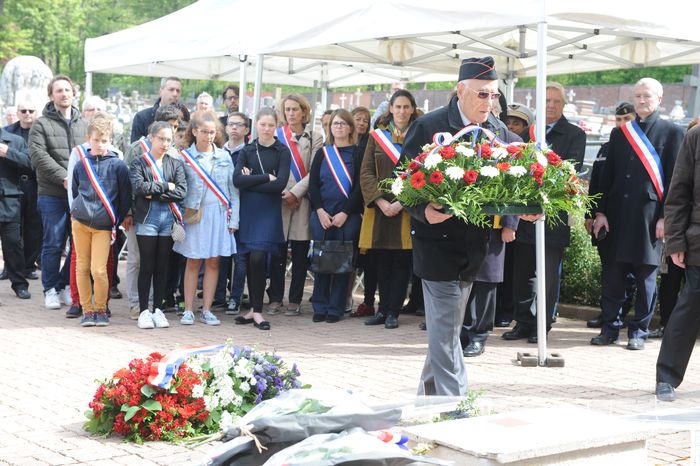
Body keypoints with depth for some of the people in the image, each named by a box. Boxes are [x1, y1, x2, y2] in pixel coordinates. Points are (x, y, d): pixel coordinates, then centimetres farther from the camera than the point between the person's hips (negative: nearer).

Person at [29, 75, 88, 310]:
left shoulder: (83, 125, 15)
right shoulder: (41, 124, 2)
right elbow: (39, 156, -9)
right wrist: (64, 177, -18)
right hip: (52, 195, -4)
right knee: (53, 244, 0)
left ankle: (67, 284, 19)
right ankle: (50, 290, 12)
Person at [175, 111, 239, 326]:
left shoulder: (224, 156, 8)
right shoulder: (185, 157, 2)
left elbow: (233, 189, 8)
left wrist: (233, 219, 2)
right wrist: (181, 216, -7)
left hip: (219, 213, 2)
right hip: (194, 215, -2)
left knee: (213, 262, 4)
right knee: (193, 262, 1)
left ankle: (206, 311, 11)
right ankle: (188, 310, 7)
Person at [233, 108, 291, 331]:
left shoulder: (282, 151, 2)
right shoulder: (247, 151, 10)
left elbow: (280, 184, -11)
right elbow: (237, 179, -6)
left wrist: (251, 181, -9)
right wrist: (266, 177, -10)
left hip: (269, 211, -3)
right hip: (248, 210, 3)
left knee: (258, 258, -14)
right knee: (251, 260, 5)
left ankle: (257, 310, -6)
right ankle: (254, 309, 15)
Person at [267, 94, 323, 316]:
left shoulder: (314, 138, 7)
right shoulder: (276, 135, 9)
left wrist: (296, 192, -10)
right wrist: (279, 192, -6)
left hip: (302, 202, 0)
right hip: (278, 200, 0)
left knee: (300, 254, 1)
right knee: (277, 253, 1)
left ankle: (295, 300, 8)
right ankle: (275, 299, 8)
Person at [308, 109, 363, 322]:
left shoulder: (357, 153, 2)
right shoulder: (322, 153, 11)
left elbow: (359, 186, -3)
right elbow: (313, 184, 7)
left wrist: (345, 213, -11)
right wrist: (320, 211, -6)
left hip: (348, 216, -2)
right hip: (321, 215, 2)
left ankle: (335, 308, 6)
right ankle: (320, 307, 10)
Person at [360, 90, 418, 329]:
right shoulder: (377, 136, 8)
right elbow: (366, 173, 3)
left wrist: (401, 203, -12)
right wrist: (381, 202, -10)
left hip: (407, 209, -2)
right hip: (379, 208, 2)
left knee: (401, 262, 0)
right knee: (382, 262, 6)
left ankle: (393, 312, 5)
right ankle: (383, 309, 13)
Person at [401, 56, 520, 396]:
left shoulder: (499, 131, 6)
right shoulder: (428, 127, -7)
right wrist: (424, 211, -25)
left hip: (475, 241, 5)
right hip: (439, 239, -5)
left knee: (446, 328, 16)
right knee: (446, 330, -6)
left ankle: (428, 399, 30)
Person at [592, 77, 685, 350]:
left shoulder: (672, 133, 1)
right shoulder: (619, 133, 13)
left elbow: (675, 179, -3)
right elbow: (607, 176, 12)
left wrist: (665, 217, -10)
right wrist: (601, 211, 4)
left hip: (649, 216, -3)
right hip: (617, 215, 3)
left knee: (645, 277, 3)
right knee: (612, 275, 5)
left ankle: (639, 331, 12)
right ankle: (610, 328, 14)